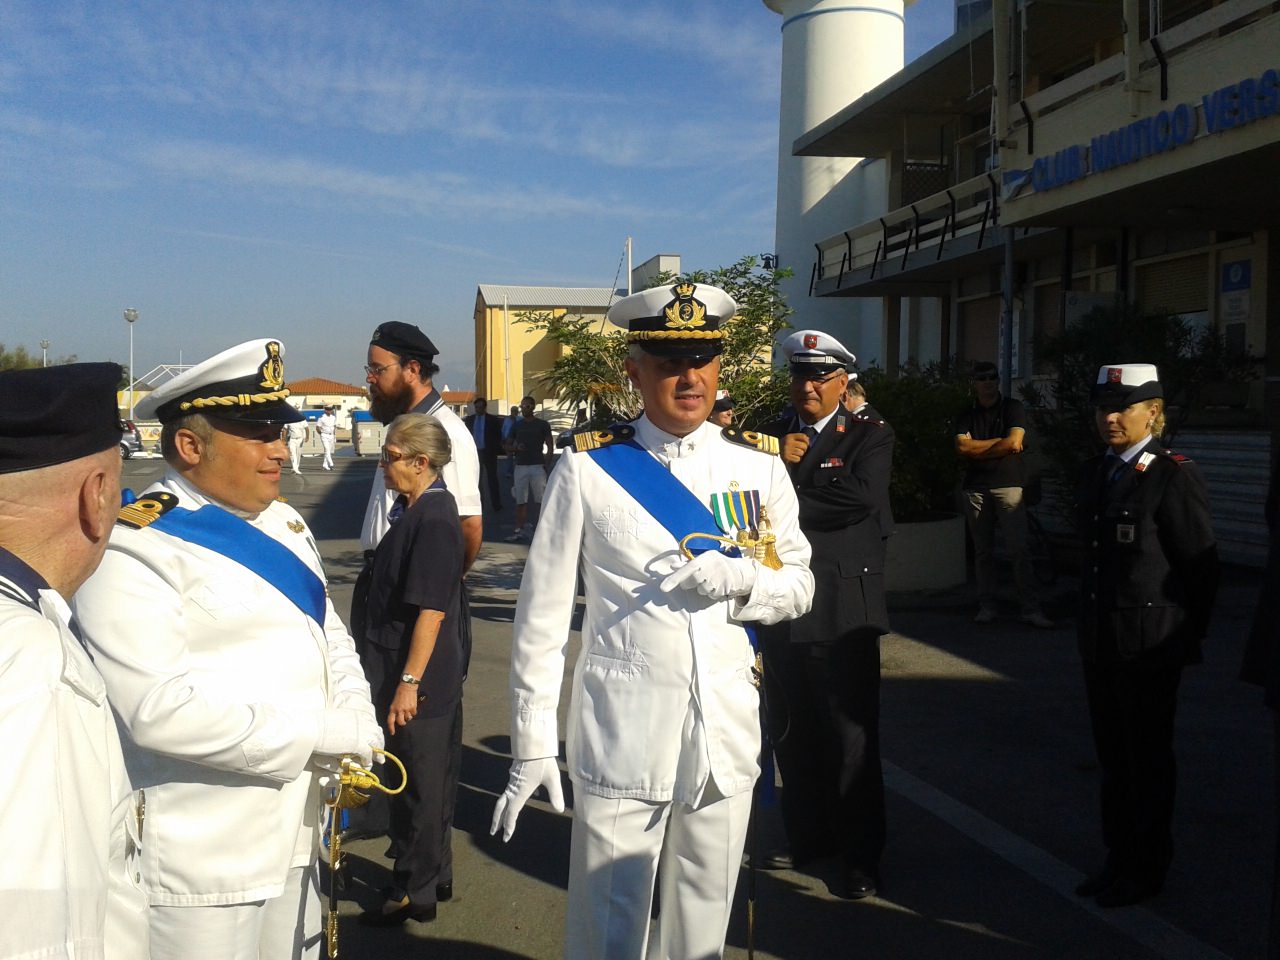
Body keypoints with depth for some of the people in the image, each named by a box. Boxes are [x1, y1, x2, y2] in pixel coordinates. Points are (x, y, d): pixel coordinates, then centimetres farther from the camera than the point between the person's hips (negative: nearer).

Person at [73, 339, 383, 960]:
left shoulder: (283, 523, 8)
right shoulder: (133, 552, -17)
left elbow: (331, 641, 14)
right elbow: (159, 709, -26)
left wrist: (357, 734, -5)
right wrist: (326, 732, -22)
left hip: (294, 831, 8)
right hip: (200, 858, -7)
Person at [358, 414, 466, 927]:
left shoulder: (433, 520, -21)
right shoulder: (420, 510, 10)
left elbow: (432, 609, -23)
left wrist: (409, 682, -22)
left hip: (418, 680, -10)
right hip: (435, 679, 10)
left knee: (419, 786, 3)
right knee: (429, 782, 19)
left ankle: (414, 893, 17)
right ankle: (434, 876, 33)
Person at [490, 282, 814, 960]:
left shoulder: (758, 466, 3)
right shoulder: (587, 470, -5)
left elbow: (799, 585, 11)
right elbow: (541, 617, -3)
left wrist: (743, 578, -12)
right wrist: (532, 746, -4)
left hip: (728, 733, 3)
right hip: (620, 738, -3)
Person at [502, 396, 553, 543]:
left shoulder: (542, 425, 3)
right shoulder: (517, 425, 12)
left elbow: (550, 447, 3)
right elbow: (508, 445, 17)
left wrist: (546, 465, -7)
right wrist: (516, 448, -5)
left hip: (538, 466, -3)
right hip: (520, 466, 3)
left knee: (541, 500, -4)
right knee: (520, 501, 1)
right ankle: (519, 530, 3)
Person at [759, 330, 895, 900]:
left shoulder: (870, 436, 0)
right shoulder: (768, 435, 10)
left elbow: (862, 496, -19)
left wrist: (788, 486, -11)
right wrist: (779, 463, -16)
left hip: (842, 610, -4)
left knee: (850, 738, 4)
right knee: (791, 734, 15)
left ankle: (860, 855, 19)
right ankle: (806, 837, 32)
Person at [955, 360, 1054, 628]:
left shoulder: (1013, 408, 7)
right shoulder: (967, 415, 15)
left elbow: (1015, 442, -8)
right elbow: (962, 447, -2)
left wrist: (976, 450, -2)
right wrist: (1000, 442, -6)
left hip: (1008, 485, -3)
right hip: (975, 488, 3)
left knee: (1019, 549, -10)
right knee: (983, 550, 5)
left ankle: (1031, 608, -10)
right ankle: (987, 606, 9)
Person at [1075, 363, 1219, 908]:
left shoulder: (1174, 476, -14)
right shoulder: (1097, 474, 9)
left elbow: (1201, 565, -11)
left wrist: (1186, 640, -5)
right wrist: (1092, 625, 10)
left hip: (1149, 643, -7)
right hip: (1099, 638, 7)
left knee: (1147, 757, 7)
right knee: (1112, 754, 16)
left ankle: (1146, 869, 22)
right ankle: (1119, 857, 31)